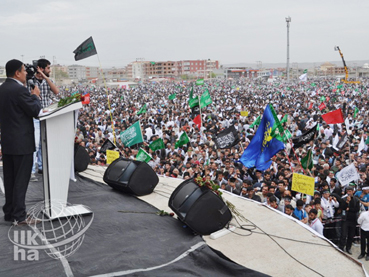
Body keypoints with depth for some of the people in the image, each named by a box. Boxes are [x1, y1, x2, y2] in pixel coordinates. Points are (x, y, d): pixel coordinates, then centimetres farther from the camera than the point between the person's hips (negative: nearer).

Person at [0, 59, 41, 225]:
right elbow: (35, 111, -13)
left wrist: (30, 95, 15)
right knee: (21, 180, -2)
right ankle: (19, 216, 3)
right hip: (22, 142, -9)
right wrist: (35, 96, 2)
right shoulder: (19, 90, -17)